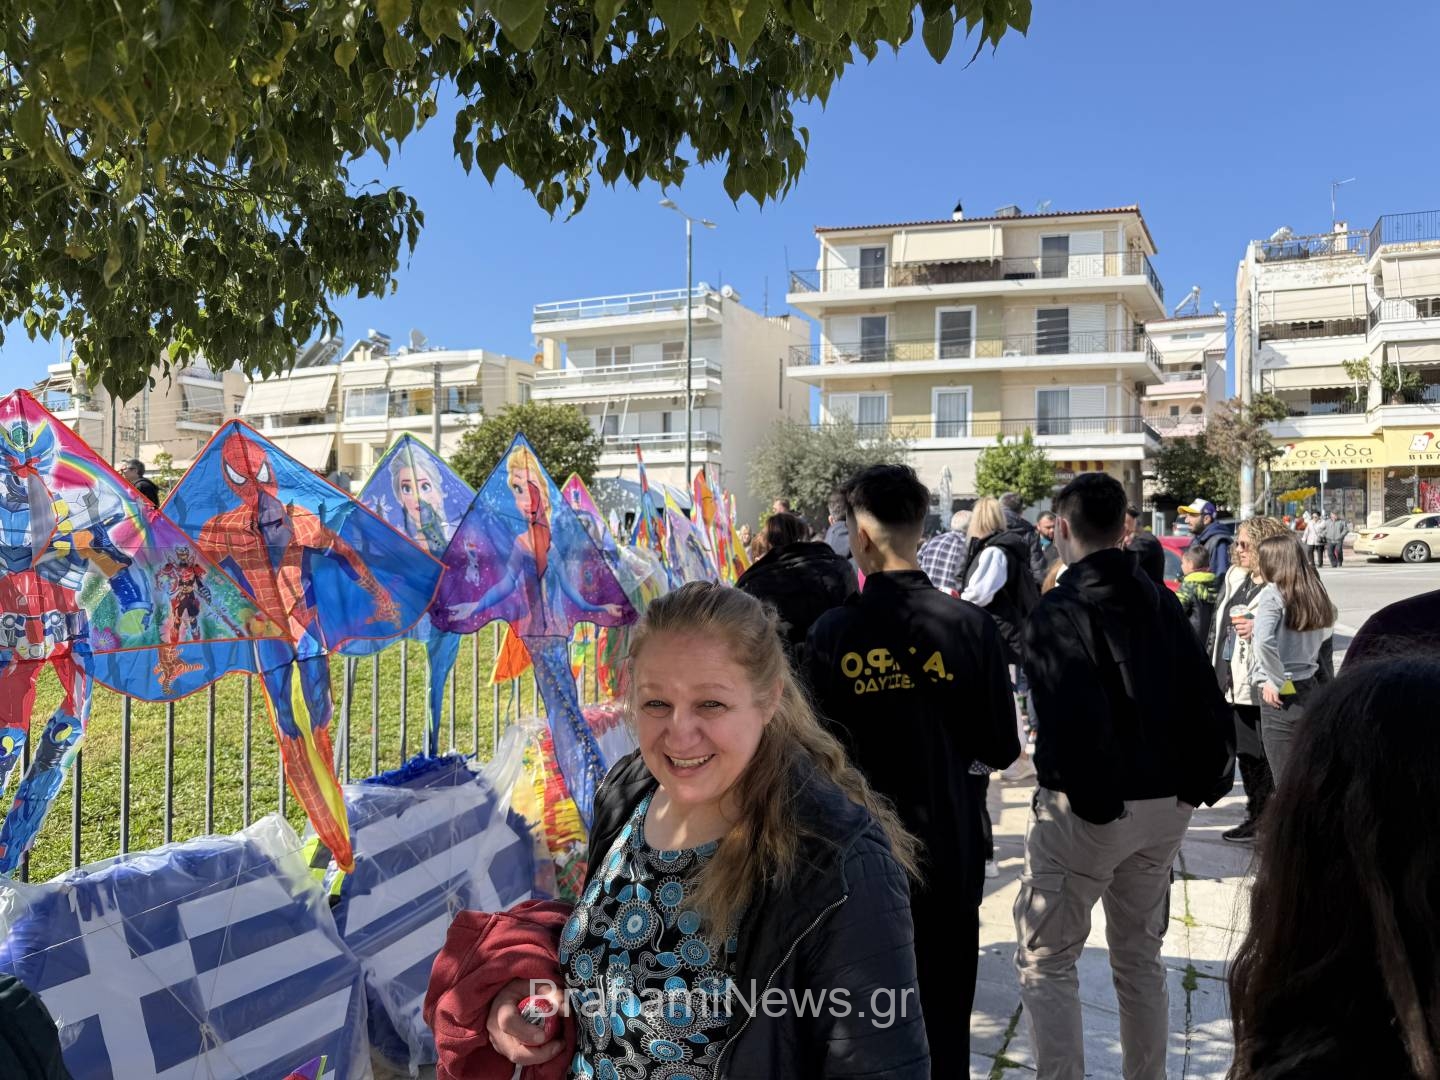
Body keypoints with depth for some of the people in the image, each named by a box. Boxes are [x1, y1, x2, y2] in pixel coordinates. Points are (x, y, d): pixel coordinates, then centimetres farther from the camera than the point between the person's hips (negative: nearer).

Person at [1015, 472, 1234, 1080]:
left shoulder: (1057, 613, -16)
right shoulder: (1159, 602, 5)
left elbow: (1074, 722, -25)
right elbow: (1206, 702, 3)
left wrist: (1091, 798, -14)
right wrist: (1201, 781, 8)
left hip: (1085, 810, -7)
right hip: (1164, 805, 7)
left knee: (1046, 962, 6)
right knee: (1140, 957, 21)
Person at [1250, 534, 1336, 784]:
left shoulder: (1272, 594, -13)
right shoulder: (1314, 593, 8)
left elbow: (1264, 641, -27)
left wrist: (1275, 682, -16)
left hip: (1280, 695, -7)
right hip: (1309, 688, 7)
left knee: (1286, 781, -1)